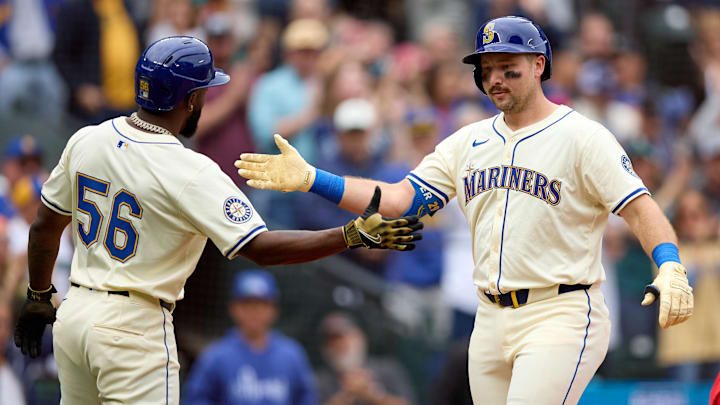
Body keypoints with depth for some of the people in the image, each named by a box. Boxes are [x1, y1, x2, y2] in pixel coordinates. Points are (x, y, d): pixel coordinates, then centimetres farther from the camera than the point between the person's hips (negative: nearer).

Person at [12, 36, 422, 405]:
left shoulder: (86, 141, 2)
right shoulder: (191, 173, -18)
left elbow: (45, 227, 13)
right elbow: (260, 248, -23)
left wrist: (38, 297, 28)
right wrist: (357, 234, -22)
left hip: (73, 314, 7)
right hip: (134, 328, -7)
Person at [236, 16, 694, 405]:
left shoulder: (583, 137, -5)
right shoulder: (469, 142, 14)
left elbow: (641, 208, -13)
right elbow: (397, 199, 11)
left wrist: (670, 269, -32)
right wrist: (309, 178, 0)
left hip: (561, 317, -7)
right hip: (492, 322, 7)